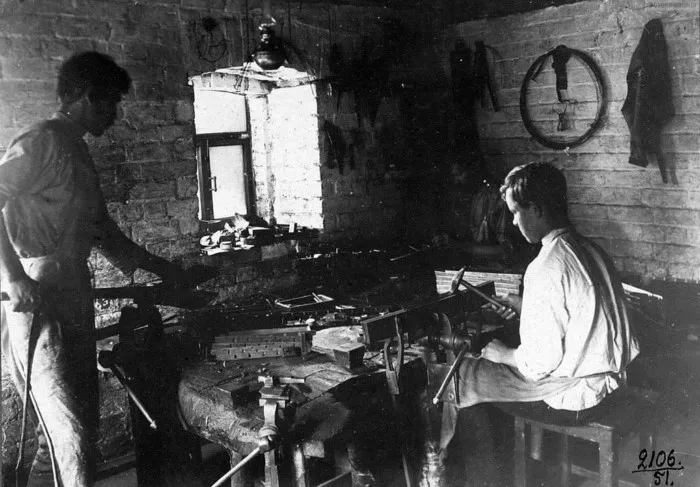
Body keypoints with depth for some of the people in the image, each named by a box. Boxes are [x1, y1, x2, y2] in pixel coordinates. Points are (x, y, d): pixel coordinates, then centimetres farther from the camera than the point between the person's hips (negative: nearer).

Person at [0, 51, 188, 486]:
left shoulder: (79, 152, 20)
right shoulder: (42, 142, -9)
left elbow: (102, 231, 27)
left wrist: (159, 268, 28)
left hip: (75, 303, 9)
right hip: (38, 306, -9)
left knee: (81, 427, 14)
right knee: (71, 439, -9)